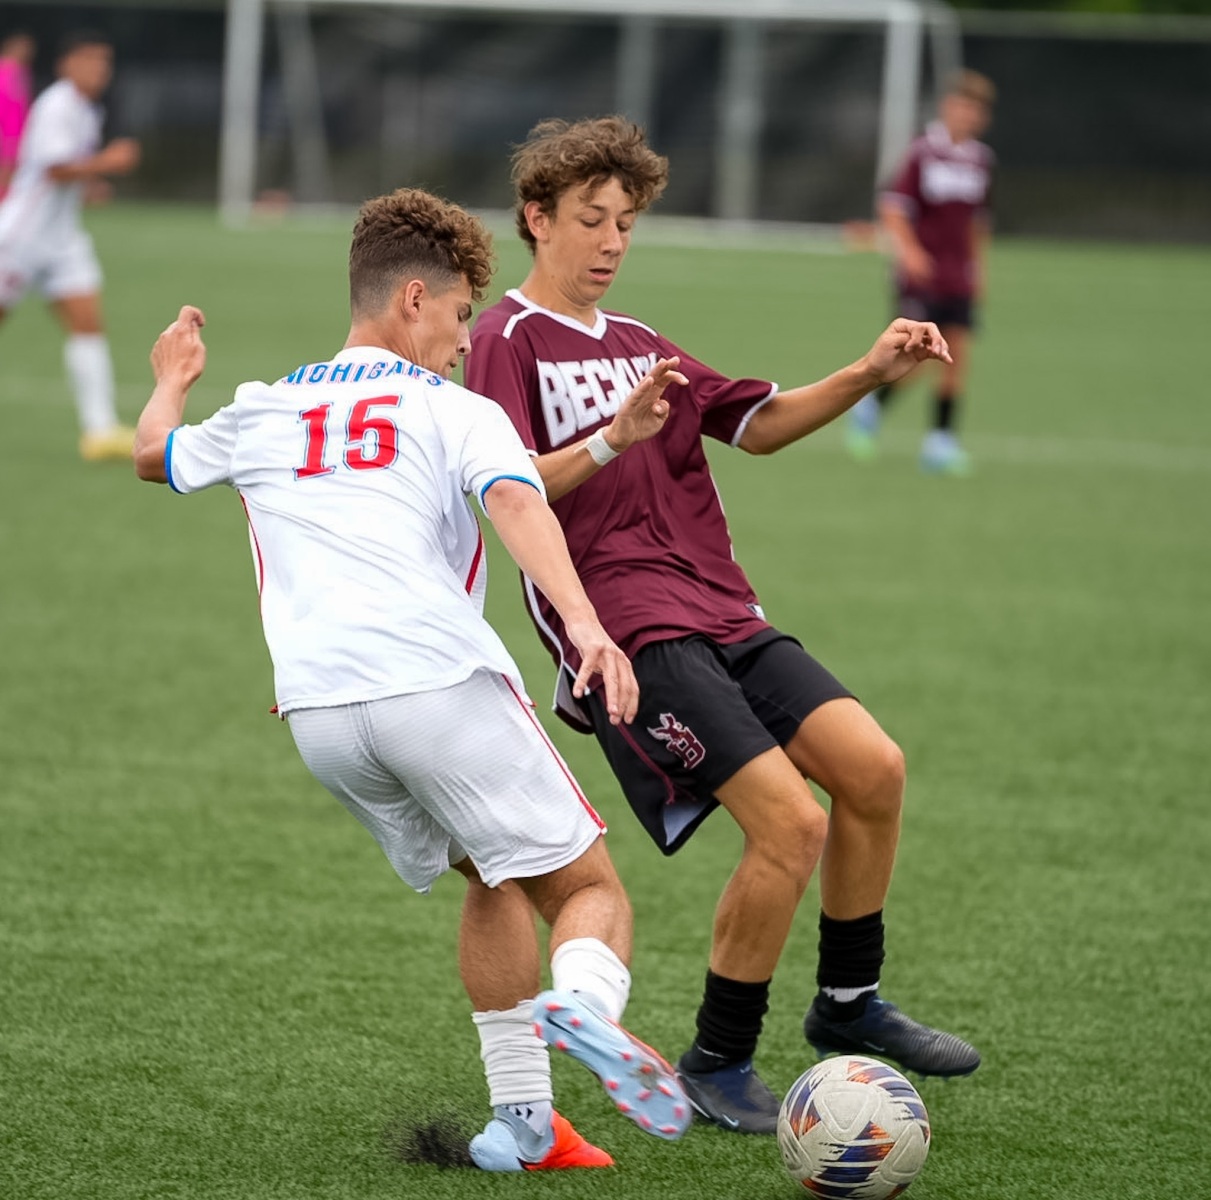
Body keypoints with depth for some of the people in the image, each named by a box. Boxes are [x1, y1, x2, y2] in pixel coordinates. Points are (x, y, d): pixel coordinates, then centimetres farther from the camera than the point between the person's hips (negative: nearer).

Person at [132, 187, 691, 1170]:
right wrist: (584, 623, -26)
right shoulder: (455, 412, 8)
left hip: (318, 711, 5)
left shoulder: (260, 414, 23)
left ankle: (522, 1117, 14)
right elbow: (516, 505, -13)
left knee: (493, 878, 25)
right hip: (442, 682, -5)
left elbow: (153, 454, 44)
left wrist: (173, 380, 65)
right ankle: (583, 1004, -33)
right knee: (591, 889, 2)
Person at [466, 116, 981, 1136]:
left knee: (873, 767, -7)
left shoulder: (638, 347, 24)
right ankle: (718, 1065, -3)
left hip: (720, 613, 8)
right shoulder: (510, 339, 0)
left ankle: (848, 1004, 13)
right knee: (791, 821, -18)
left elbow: (758, 424, 19)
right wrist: (610, 441, -27)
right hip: (625, 628, -8)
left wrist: (869, 374, 4)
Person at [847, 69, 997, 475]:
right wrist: (908, 249, -23)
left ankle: (942, 438, 4)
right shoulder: (922, 153, -8)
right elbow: (892, 206, -11)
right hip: (920, 274, -5)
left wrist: (977, 266, 19)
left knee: (957, 352, -2)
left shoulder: (981, 160, 9)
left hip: (959, 278, 5)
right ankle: (871, 406, 15)